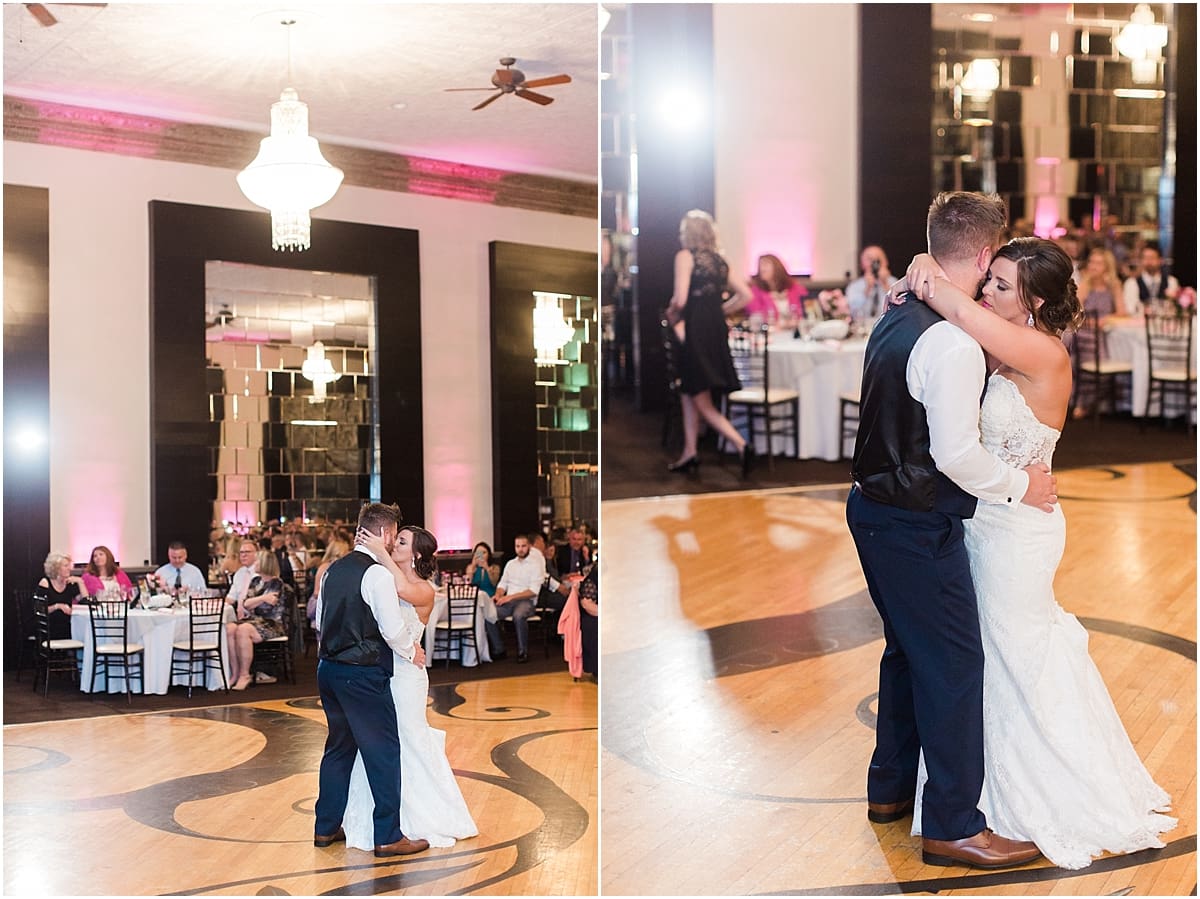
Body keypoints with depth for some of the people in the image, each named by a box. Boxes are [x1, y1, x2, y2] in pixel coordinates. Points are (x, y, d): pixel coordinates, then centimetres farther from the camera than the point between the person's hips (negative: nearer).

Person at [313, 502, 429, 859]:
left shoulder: (334, 569, 10)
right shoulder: (377, 574, -16)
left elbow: (320, 618, 18)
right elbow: (393, 628, -19)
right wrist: (412, 652, -2)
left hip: (329, 667, 8)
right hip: (363, 675, -8)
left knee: (340, 746, 19)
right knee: (383, 751, 0)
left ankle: (326, 827, 26)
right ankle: (387, 836, 4)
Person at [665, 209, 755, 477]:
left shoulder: (685, 256, -7)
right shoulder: (718, 260, 13)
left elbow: (680, 299, -17)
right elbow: (744, 294, 15)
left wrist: (673, 315, 3)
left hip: (697, 332, -7)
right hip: (717, 328, 8)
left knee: (702, 402, -2)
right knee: (687, 394, 18)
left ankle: (742, 445, -16)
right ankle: (689, 454, 21)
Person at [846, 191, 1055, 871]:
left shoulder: (896, 319, 7)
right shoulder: (954, 343, -23)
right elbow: (956, 453, -25)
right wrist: (1021, 484, -12)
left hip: (877, 506, 10)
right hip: (919, 528, -10)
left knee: (909, 650, 22)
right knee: (955, 662, 1)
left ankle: (890, 788, 36)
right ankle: (953, 825, 11)